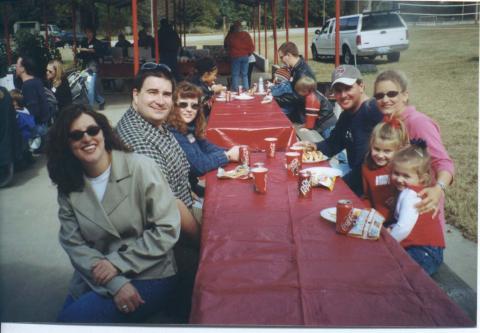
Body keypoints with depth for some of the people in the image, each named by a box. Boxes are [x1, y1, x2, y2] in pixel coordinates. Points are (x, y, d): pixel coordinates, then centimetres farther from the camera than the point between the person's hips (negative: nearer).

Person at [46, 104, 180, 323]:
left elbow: (167, 229, -13)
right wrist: (115, 283, -19)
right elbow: (74, 243, -5)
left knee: (72, 320, -18)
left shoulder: (141, 168, -12)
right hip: (96, 278, 5)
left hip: (149, 277, -4)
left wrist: (117, 262, -16)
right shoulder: (68, 187, 1)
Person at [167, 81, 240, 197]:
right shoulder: (173, 132, -24)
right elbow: (199, 164, -23)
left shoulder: (188, 126, 2)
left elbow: (205, 146, 9)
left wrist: (230, 151, -9)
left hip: (192, 185, 8)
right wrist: (228, 155, -12)